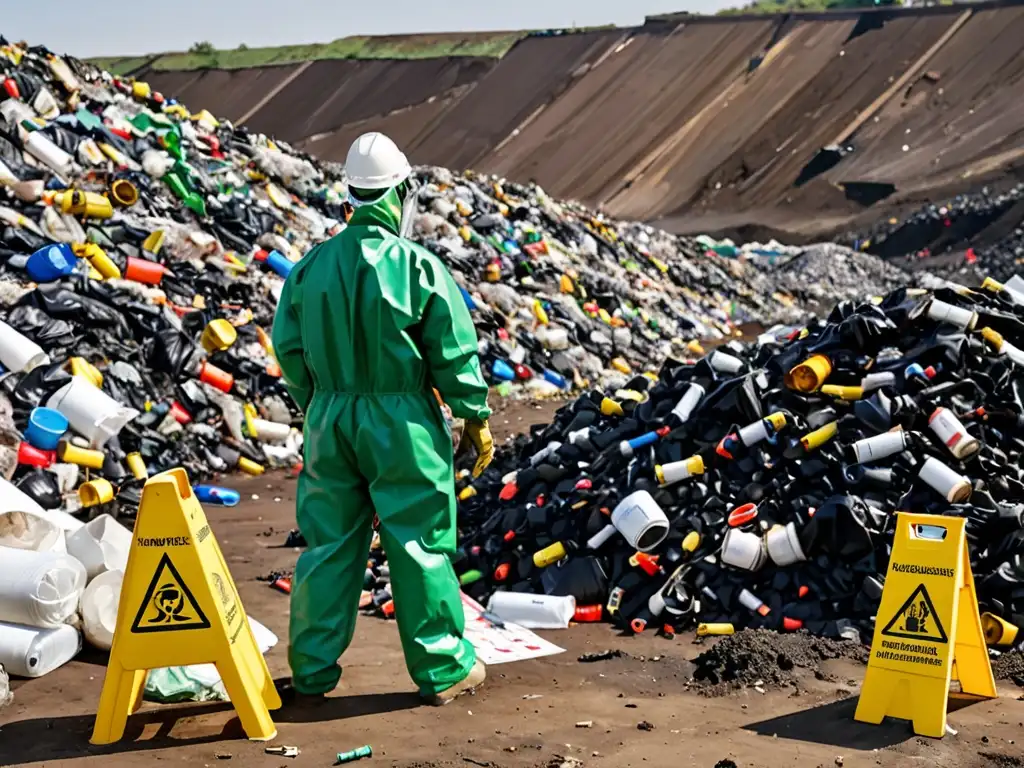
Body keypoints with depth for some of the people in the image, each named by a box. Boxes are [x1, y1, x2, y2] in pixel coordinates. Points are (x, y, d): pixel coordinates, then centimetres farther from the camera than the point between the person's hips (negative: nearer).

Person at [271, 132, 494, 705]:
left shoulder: (312, 265, 2)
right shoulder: (417, 266, -12)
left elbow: (289, 347, 8)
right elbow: (454, 353, -8)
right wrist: (476, 419, 2)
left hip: (330, 420, 4)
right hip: (401, 425, -4)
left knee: (329, 543, 12)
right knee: (420, 545, 5)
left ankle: (313, 669, 19)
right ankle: (444, 669, 15)